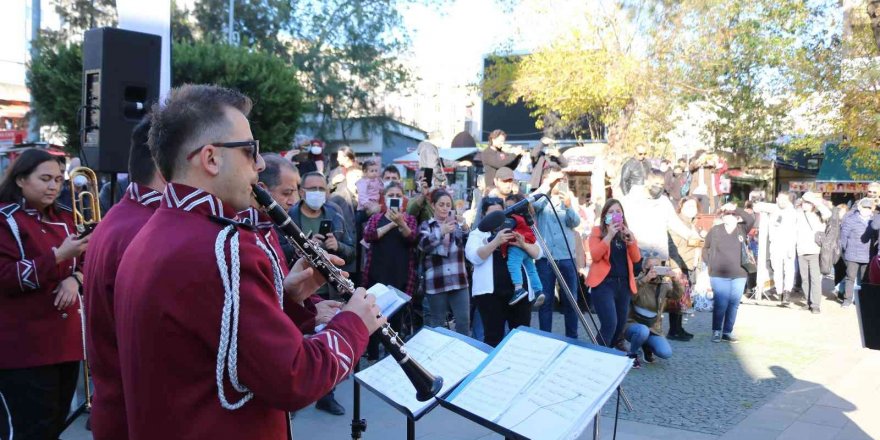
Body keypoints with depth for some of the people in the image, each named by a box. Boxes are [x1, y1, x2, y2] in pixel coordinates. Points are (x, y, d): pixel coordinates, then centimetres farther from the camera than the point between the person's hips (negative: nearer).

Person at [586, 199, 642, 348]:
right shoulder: (598, 231, 1)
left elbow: (636, 259, 4)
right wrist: (609, 235, -18)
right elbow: (595, 256, -13)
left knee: (620, 325, 10)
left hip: (624, 284, 6)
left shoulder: (626, 233, 15)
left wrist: (630, 238, -9)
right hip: (604, 283, -6)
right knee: (610, 324, -17)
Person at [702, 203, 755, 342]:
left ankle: (728, 332, 17)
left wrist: (736, 208, -21)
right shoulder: (715, 230, -2)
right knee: (720, 304, -4)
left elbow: (751, 219, -16)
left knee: (734, 304, 7)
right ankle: (716, 331, 9)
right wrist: (709, 263, 1)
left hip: (739, 275, 3)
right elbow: (706, 247, 9)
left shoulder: (742, 229, 2)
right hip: (719, 275, -3)